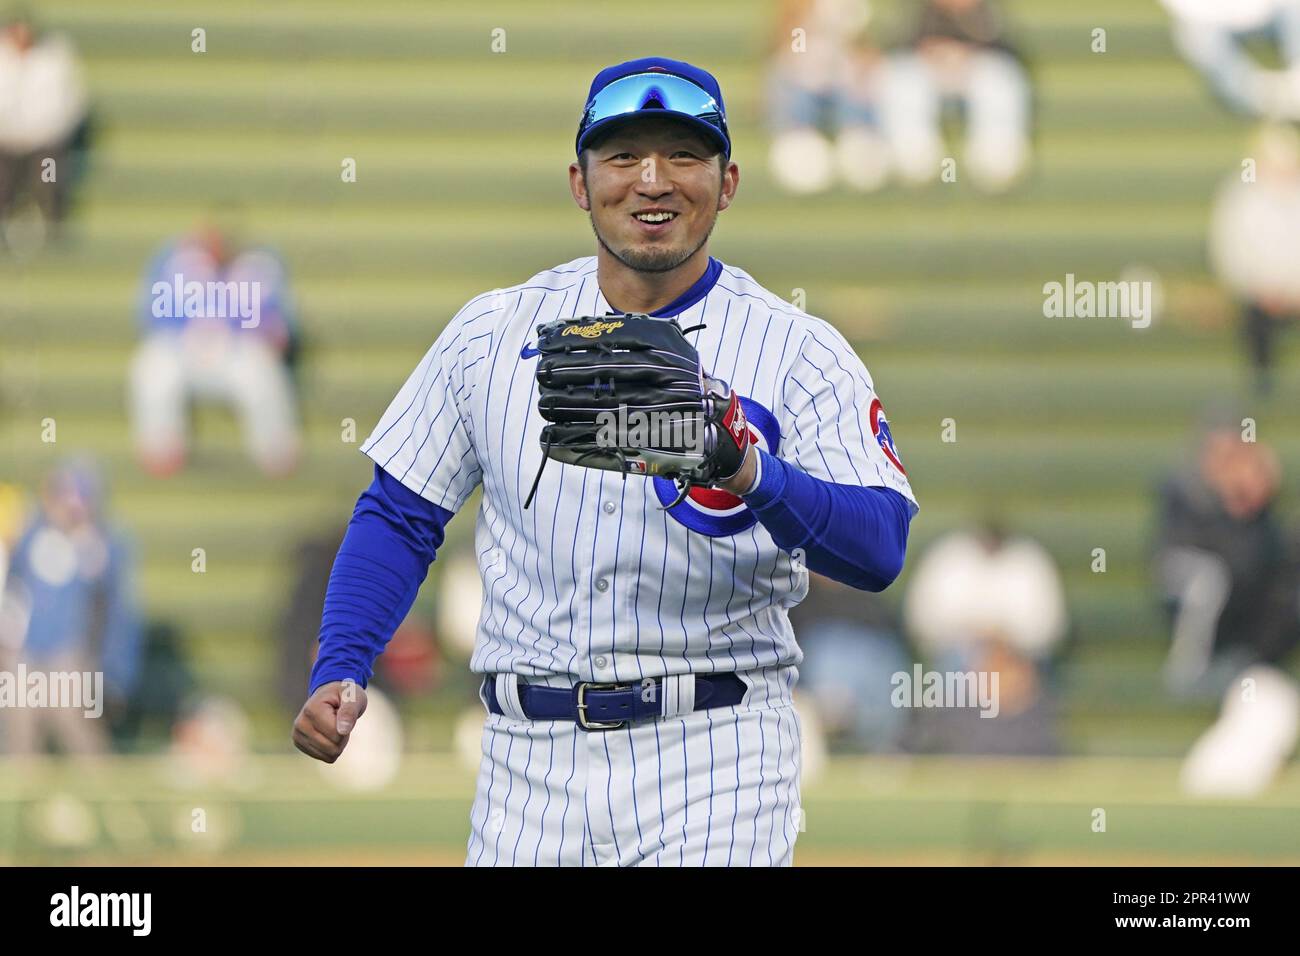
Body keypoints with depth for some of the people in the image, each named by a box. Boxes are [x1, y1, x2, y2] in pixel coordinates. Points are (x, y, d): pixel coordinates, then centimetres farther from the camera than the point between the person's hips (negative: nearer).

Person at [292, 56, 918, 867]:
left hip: (712, 756, -3)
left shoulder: (799, 351, -3)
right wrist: (340, 672, -2)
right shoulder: (493, 332, 8)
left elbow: (880, 548, -16)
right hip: (532, 761, 3)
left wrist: (754, 480, -35)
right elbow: (402, 514, 13)